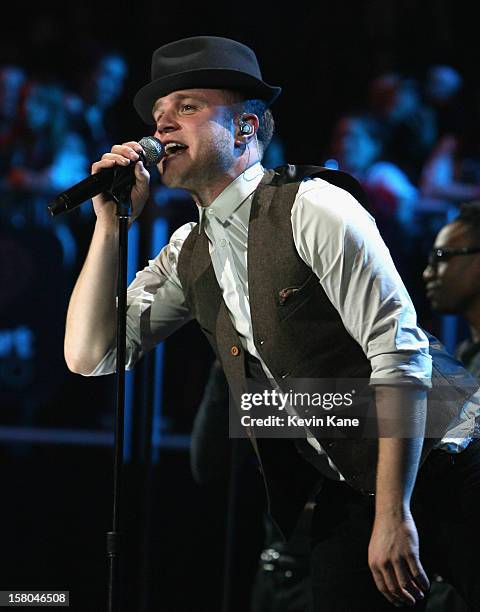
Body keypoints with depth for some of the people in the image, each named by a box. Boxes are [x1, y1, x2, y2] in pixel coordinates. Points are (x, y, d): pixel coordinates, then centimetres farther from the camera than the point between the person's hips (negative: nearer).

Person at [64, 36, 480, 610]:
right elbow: (90, 358, 3)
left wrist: (393, 514, -23)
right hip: (345, 494, 6)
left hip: (433, 466, -6)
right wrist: (111, 221, -4)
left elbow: (400, 353, -19)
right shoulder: (188, 252, 7)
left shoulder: (312, 207, -15)